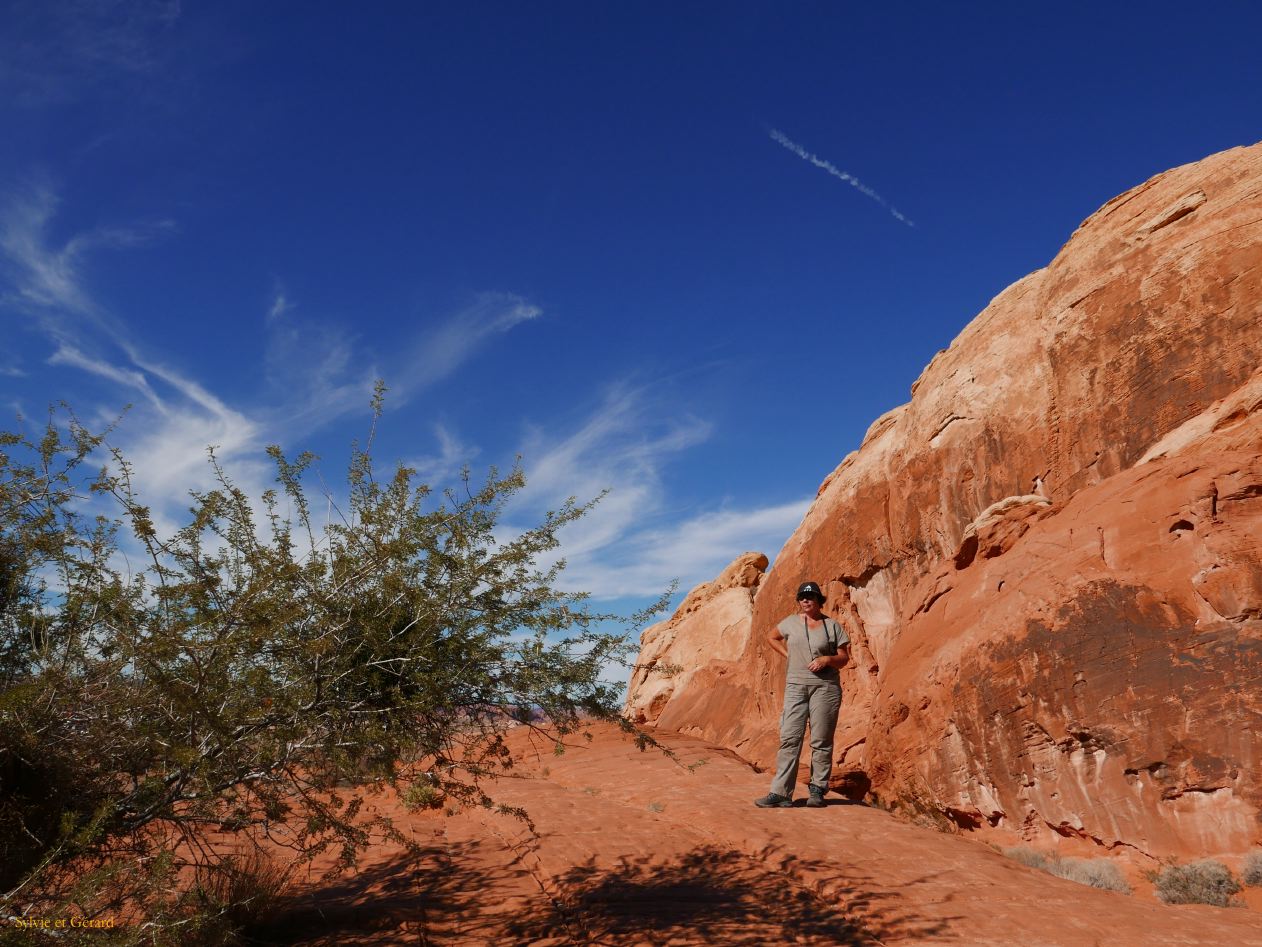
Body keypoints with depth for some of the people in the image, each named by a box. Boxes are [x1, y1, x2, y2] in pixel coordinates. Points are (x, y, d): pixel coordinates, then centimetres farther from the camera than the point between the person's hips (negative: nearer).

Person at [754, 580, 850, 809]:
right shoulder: (791, 622, 9)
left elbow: (844, 657, 6)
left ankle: (817, 790, 14)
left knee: (821, 741, 2)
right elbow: (771, 637, 25)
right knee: (789, 739, -5)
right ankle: (781, 793, -5)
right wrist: (787, 655, 11)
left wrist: (827, 659, -14)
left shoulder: (832, 625, 4)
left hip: (825, 686, -1)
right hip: (795, 686, 1)